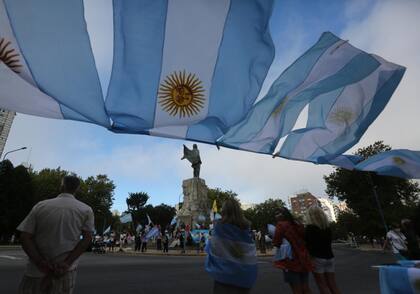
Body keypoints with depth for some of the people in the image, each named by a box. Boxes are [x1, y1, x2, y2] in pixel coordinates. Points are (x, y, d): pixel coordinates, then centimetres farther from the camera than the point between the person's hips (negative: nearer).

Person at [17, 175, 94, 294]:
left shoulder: (41, 206, 2)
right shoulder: (86, 210, -1)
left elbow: (25, 237, -4)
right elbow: (87, 238, -10)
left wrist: (42, 264, -8)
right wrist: (67, 263, -11)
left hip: (37, 269, 1)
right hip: (66, 271, -1)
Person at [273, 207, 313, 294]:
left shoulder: (281, 225, -13)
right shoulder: (298, 224, 8)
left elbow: (276, 243, -16)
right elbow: (304, 239, 19)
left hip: (291, 261, -6)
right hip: (304, 260, 6)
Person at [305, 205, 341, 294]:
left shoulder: (309, 227, -15)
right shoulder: (327, 226, 5)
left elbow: (308, 243, -15)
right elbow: (329, 241, 14)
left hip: (317, 258, -6)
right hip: (329, 257, 6)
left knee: (322, 285, 5)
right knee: (333, 285, 12)